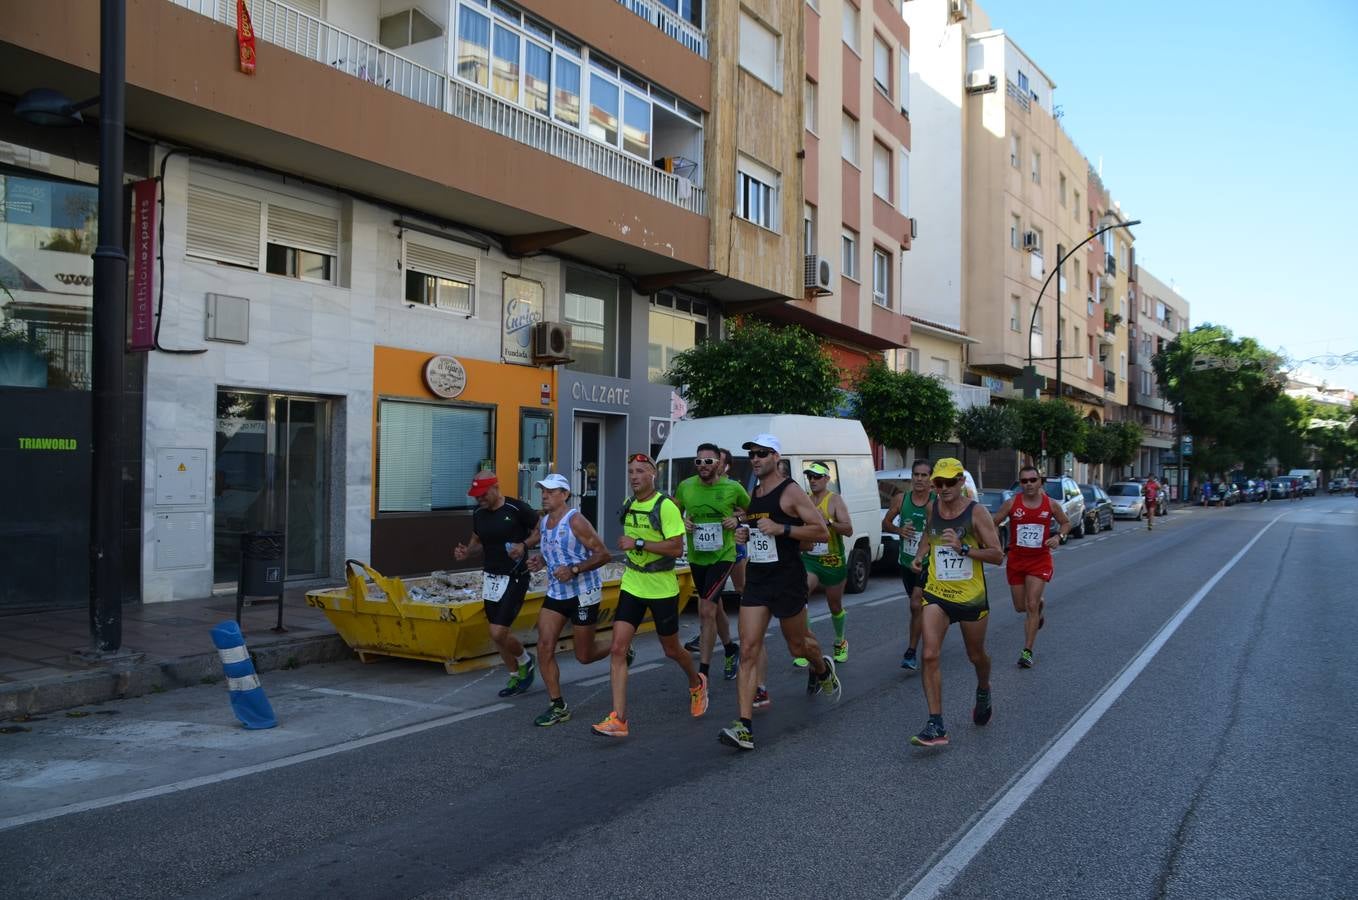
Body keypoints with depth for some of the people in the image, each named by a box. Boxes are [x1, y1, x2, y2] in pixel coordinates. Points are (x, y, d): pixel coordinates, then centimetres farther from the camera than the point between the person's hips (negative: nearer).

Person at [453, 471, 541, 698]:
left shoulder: (517, 508, -15)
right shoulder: (478, 512, 4)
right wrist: (466, 552, -1)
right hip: (490, 577, 7)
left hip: (514, 578, -6)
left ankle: (526, 661, 18)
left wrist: (524, 545, -22)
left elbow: (540, 531, -5)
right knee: (498, 633, 11)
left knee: (498, 632, -12)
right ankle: (515, 677, 30)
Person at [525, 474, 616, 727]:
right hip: (555, 592, 7)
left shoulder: (575, 521, -17)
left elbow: (604, 555, -18)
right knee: (544, 647, -6)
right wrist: (540, 562, 1)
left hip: (583, 594, -7)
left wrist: (574, 570, -27)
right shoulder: (543, 522, 6)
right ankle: (558, 707, 5)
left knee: (584, 656, 4)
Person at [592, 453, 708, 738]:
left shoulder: (665, 506, -16)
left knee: (671, 650, 13)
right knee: (618, 649, -9)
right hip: (632, 586, 5)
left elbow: (677, 548, -23)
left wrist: (638, 544, -25)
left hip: (662, 589, -5)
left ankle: (697, 683, 45)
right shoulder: (628, 505, 6)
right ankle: (618, 719, -8)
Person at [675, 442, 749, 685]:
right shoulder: (685, 487, -3)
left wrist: (737, 520, -11)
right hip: (696, 557, 4)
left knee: (706, 611, -14)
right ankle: (731, 649, 45)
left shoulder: (733, 488, -10)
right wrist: (682, 522, -8)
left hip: (722, 556, -4)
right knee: (715, 607, 21)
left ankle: (703, 672, -8)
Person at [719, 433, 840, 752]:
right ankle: (745, 726, -9)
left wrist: (781, 529, -22)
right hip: (756, 579, 6)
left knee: (797, 645, 11)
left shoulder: (790, 492, -10)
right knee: (749, 648, -6)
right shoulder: (754, 493, 12)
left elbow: (822, 532, -14)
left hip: (787, 579, -6)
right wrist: (745, 534, 6)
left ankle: (822, 669, 49)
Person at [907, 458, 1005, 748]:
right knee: (929, 655, -14)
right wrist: (920, 554, 7)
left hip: (971, 596, -2)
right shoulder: (932, 508, 2)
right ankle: (936, 725, -11)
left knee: (976, 656, 17)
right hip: (936, 594, 2)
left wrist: (963, 548, -26)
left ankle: (983, 691, 52)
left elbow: (997, 555, -14)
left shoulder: (977, 512, -12)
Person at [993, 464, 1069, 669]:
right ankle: (1040, 604, 49)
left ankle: (1027, 652, -1)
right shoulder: (1011, 503, -7)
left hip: (1040, 560, -2)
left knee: (1031, 606, -10)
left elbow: (1066, 523, 11)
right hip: (1016, 560, 2)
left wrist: (1059, 536, -10)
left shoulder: (1050, 504, -5)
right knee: (1020, 607, 12)